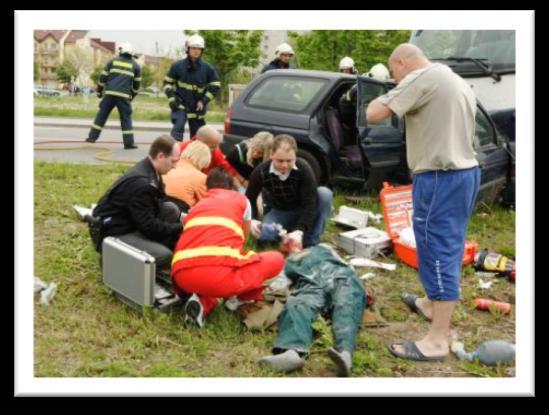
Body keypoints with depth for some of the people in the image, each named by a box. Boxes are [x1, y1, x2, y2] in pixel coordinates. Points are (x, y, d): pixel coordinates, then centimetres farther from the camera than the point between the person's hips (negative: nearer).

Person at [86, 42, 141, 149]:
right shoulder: (136, 65, 10)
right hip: (124, 96, -1)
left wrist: (99, 91, 18)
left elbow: (103, 77, 8)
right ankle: (129, 143, 0)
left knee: (102, 115, 10)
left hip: (109, 93, 1)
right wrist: (132, 96, 24)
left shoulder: (113, 61, 10)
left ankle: (92, 137, 12)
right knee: (126, 118, 3)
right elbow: (137, 84, 12)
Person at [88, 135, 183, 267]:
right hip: (112, 233, -9)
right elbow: (149, 227, -23)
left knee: (171, 209, -2)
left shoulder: (149, 170, 1)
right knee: (165, 256, -24)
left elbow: (159, 202, 11)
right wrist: (180, 228, -13)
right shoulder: (140, 182, -27)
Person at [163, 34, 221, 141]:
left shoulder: (207, 68, -1)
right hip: (180, 105, -2)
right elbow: (167, 82, 6)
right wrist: (171, 98, -8)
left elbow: (215, 86, 4)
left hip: (197, 108, 2)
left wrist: (204, 101, -5)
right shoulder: (178, 66, -3)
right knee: (178, 127, -22)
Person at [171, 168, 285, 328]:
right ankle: (239, 297, 12)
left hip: (183, 276, 3)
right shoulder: (241, 200, 26)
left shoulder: (195, 206, 32)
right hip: (221, 273, -3)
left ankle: (203, 301, 10)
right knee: (276, 259, 21)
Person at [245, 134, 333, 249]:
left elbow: (310, 203, -32)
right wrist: (252, 220, -29)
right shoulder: (261, 172, -21)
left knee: (324, 193, -32)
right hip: (279, 212, 1)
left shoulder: (304, 169, -28)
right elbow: (250, 199, -8)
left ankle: (310, 242, -20)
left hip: (304, 211, 0)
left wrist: (299, 230, -46)